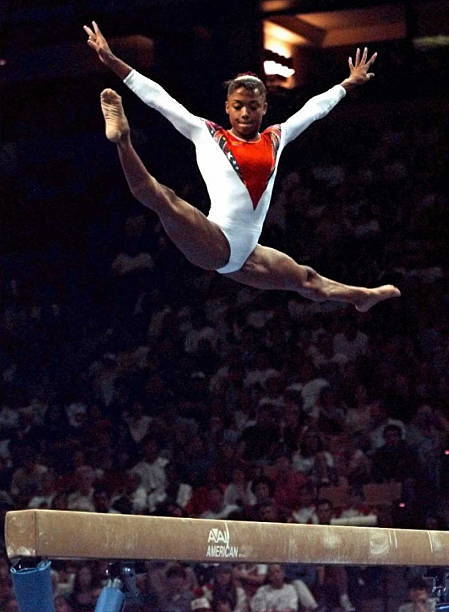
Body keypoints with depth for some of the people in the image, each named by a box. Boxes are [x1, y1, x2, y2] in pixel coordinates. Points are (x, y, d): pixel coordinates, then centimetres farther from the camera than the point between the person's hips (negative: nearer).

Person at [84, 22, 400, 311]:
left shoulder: (275, 139, 18)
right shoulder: (208, 134, 4)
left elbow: (315, 107, 32)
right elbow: (158, 98, 1)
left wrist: (350, 83, 43)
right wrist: (113, 62, -4)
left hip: (244, 255, 6)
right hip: (215, 241, -6)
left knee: (308, 281, 26)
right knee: (162, 198, -36)